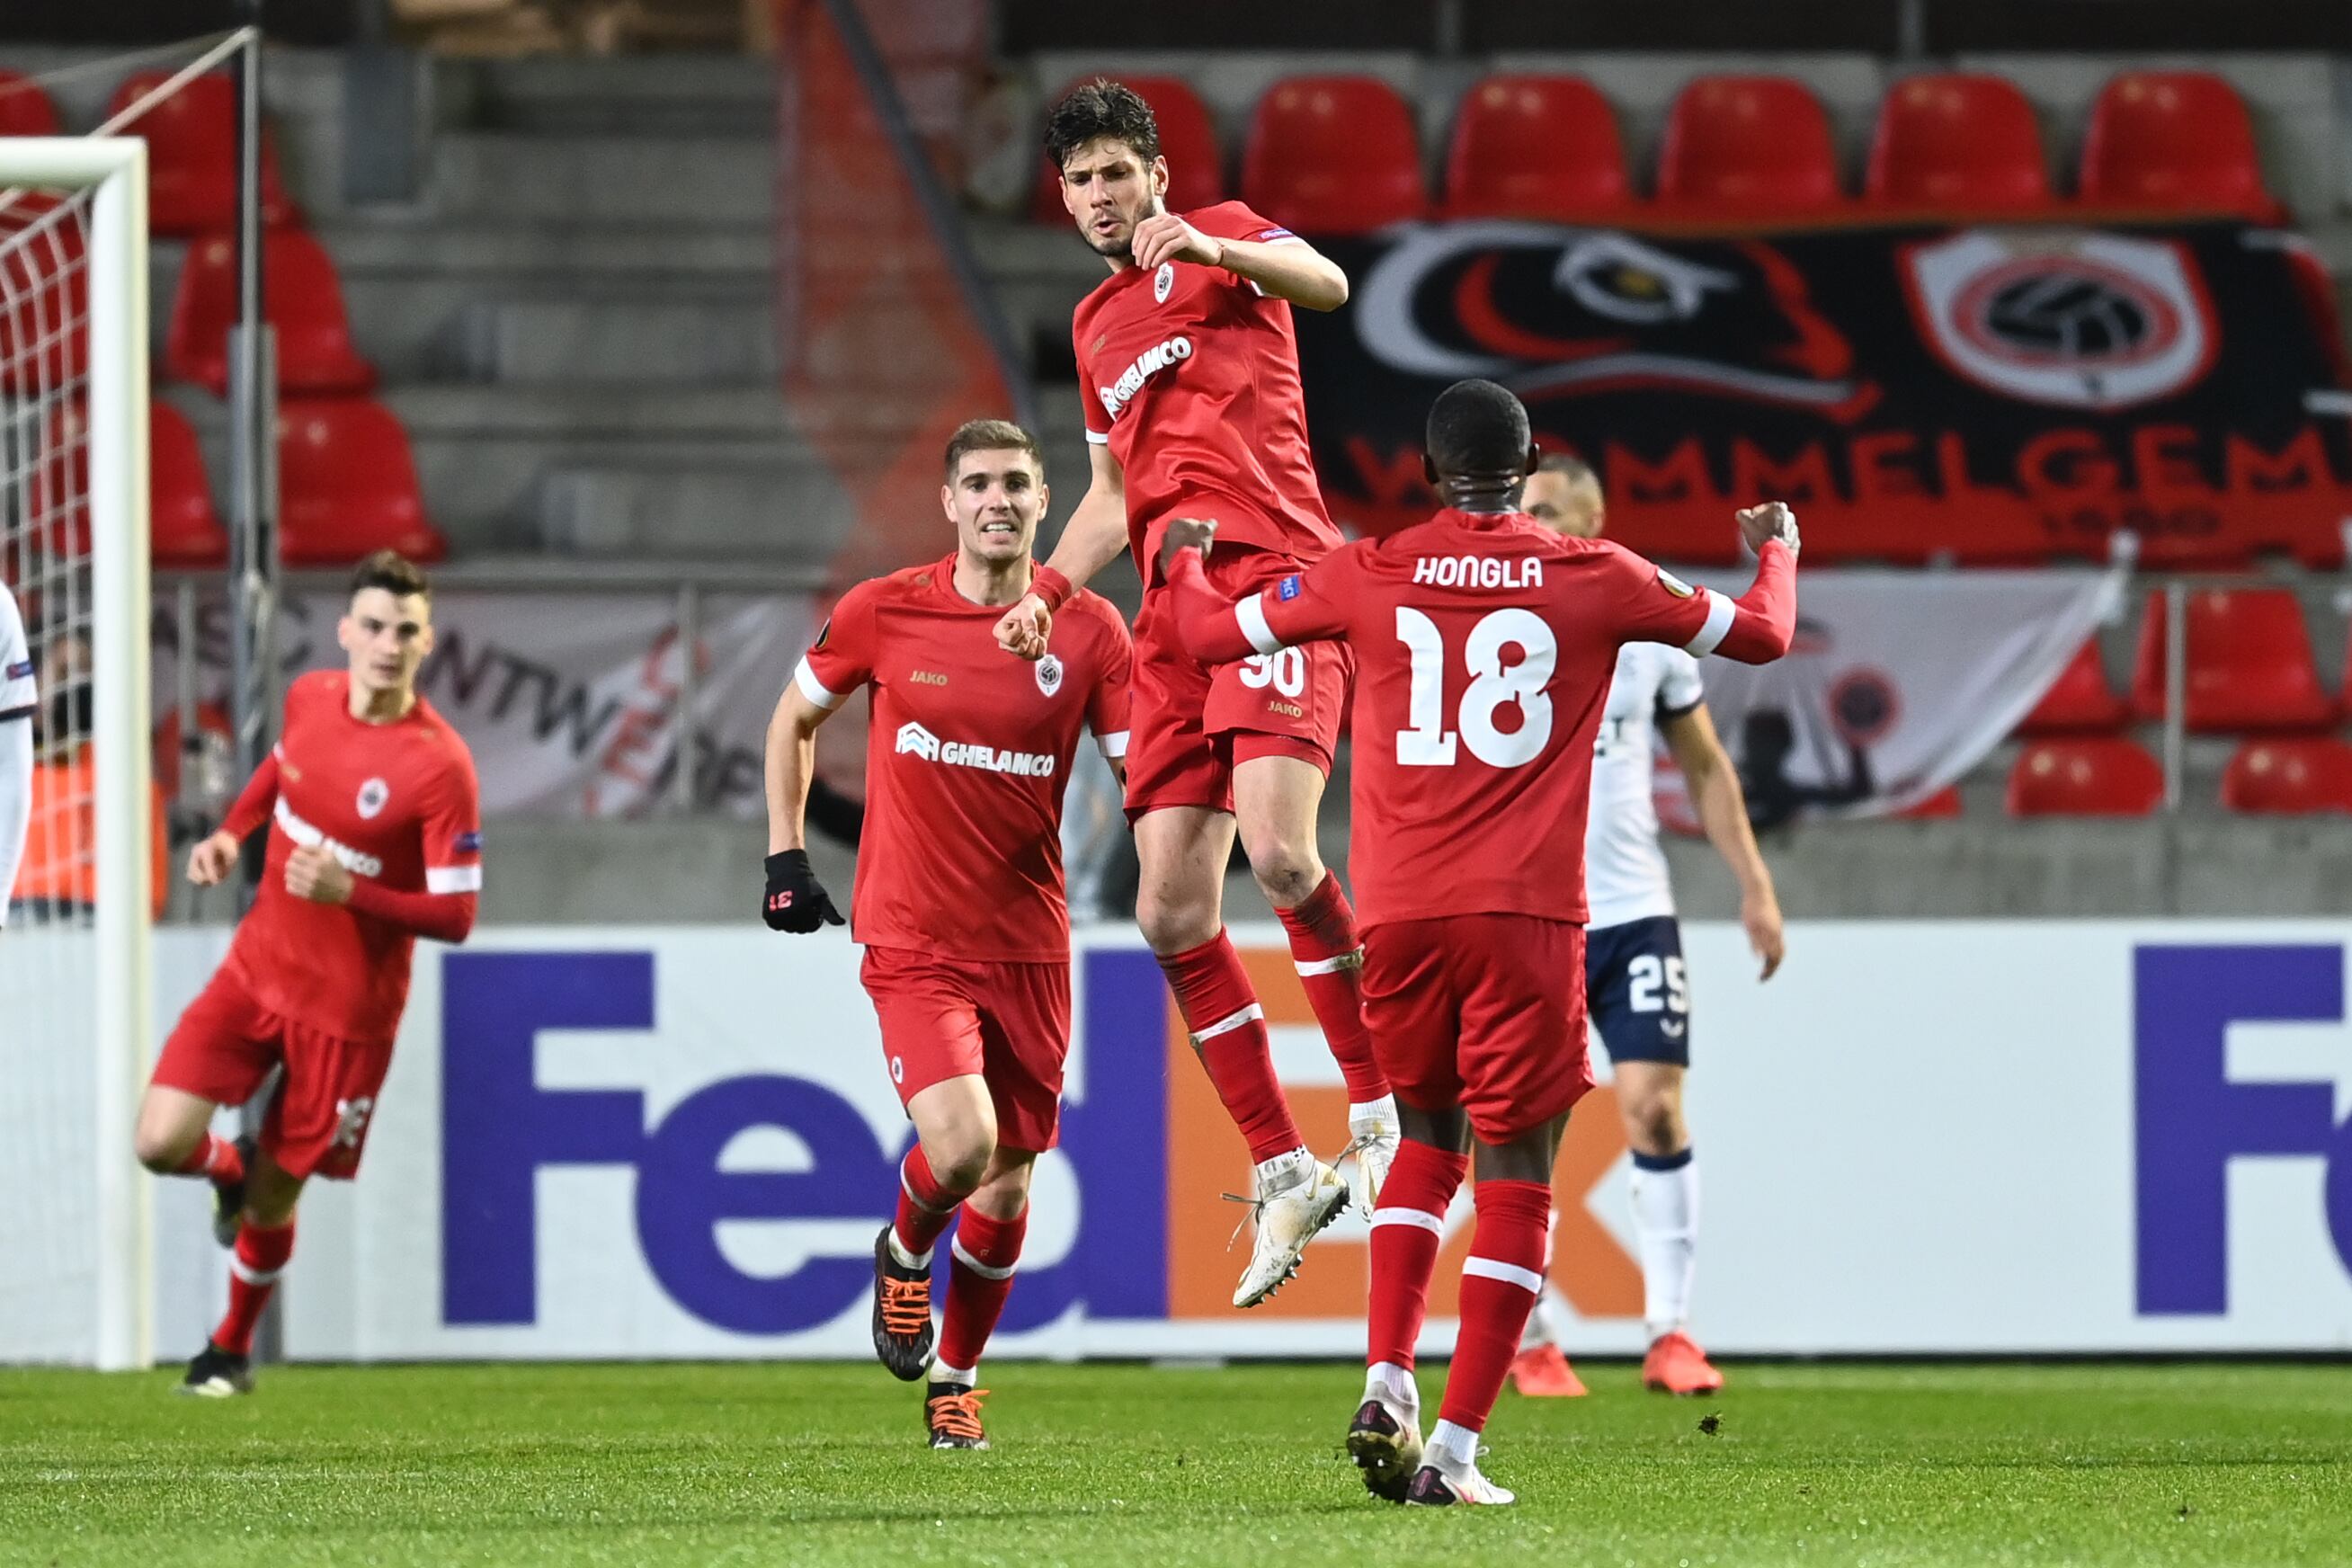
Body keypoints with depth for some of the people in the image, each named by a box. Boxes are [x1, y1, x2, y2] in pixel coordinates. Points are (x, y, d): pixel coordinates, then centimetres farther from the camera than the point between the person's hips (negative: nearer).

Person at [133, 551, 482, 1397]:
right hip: (257, 967, 4)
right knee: (161, 1142, -12)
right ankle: (231, 1168, 26)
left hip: (347, 1004, -4)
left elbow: (454, 915, -19)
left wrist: (349, 891, -32)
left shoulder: (441, 766, -21)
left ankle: (233, 1349, 35)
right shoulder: (309, 697, -4)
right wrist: (232, 832, 5)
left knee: (272, 1200, 6)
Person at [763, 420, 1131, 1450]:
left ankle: (955, 1376, 32)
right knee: (961, 1145, -22)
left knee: (1007, 1190, 9)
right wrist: (785, 855, 6)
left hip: (1029, 945, 2)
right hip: (912, 940, -2)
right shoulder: (883, 613, -4)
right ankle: (903, 1256, 13)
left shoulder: (1087, 630, -2)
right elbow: (794, 719, 12)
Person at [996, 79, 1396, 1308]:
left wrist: (1214, 249, -34)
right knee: (1172, 916, -1)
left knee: (1280, 850, -26)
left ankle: (1380, 1111, -11)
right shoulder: (1096, 326, 25)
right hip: (1174, 611, 7)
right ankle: (1281, 1174, 8)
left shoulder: (1221, 237, 5)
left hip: (1272, 574, -7)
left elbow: (1325, 283, -16)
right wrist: (1049, 590, 16)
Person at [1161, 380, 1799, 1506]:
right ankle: (1454, 1449, -6)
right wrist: (1778, 551, 39)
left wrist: (1184, 560, 38)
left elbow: (1211, 632, 16)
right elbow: (1760, 635, 17)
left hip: (1398, 912, 3)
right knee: (1514, 1172, 2)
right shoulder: (1596, 580, 3)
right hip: (1527, 916, -2)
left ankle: (1387, 1389, 4)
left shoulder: (1366, 577, 4)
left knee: (1427, 1135, 22)